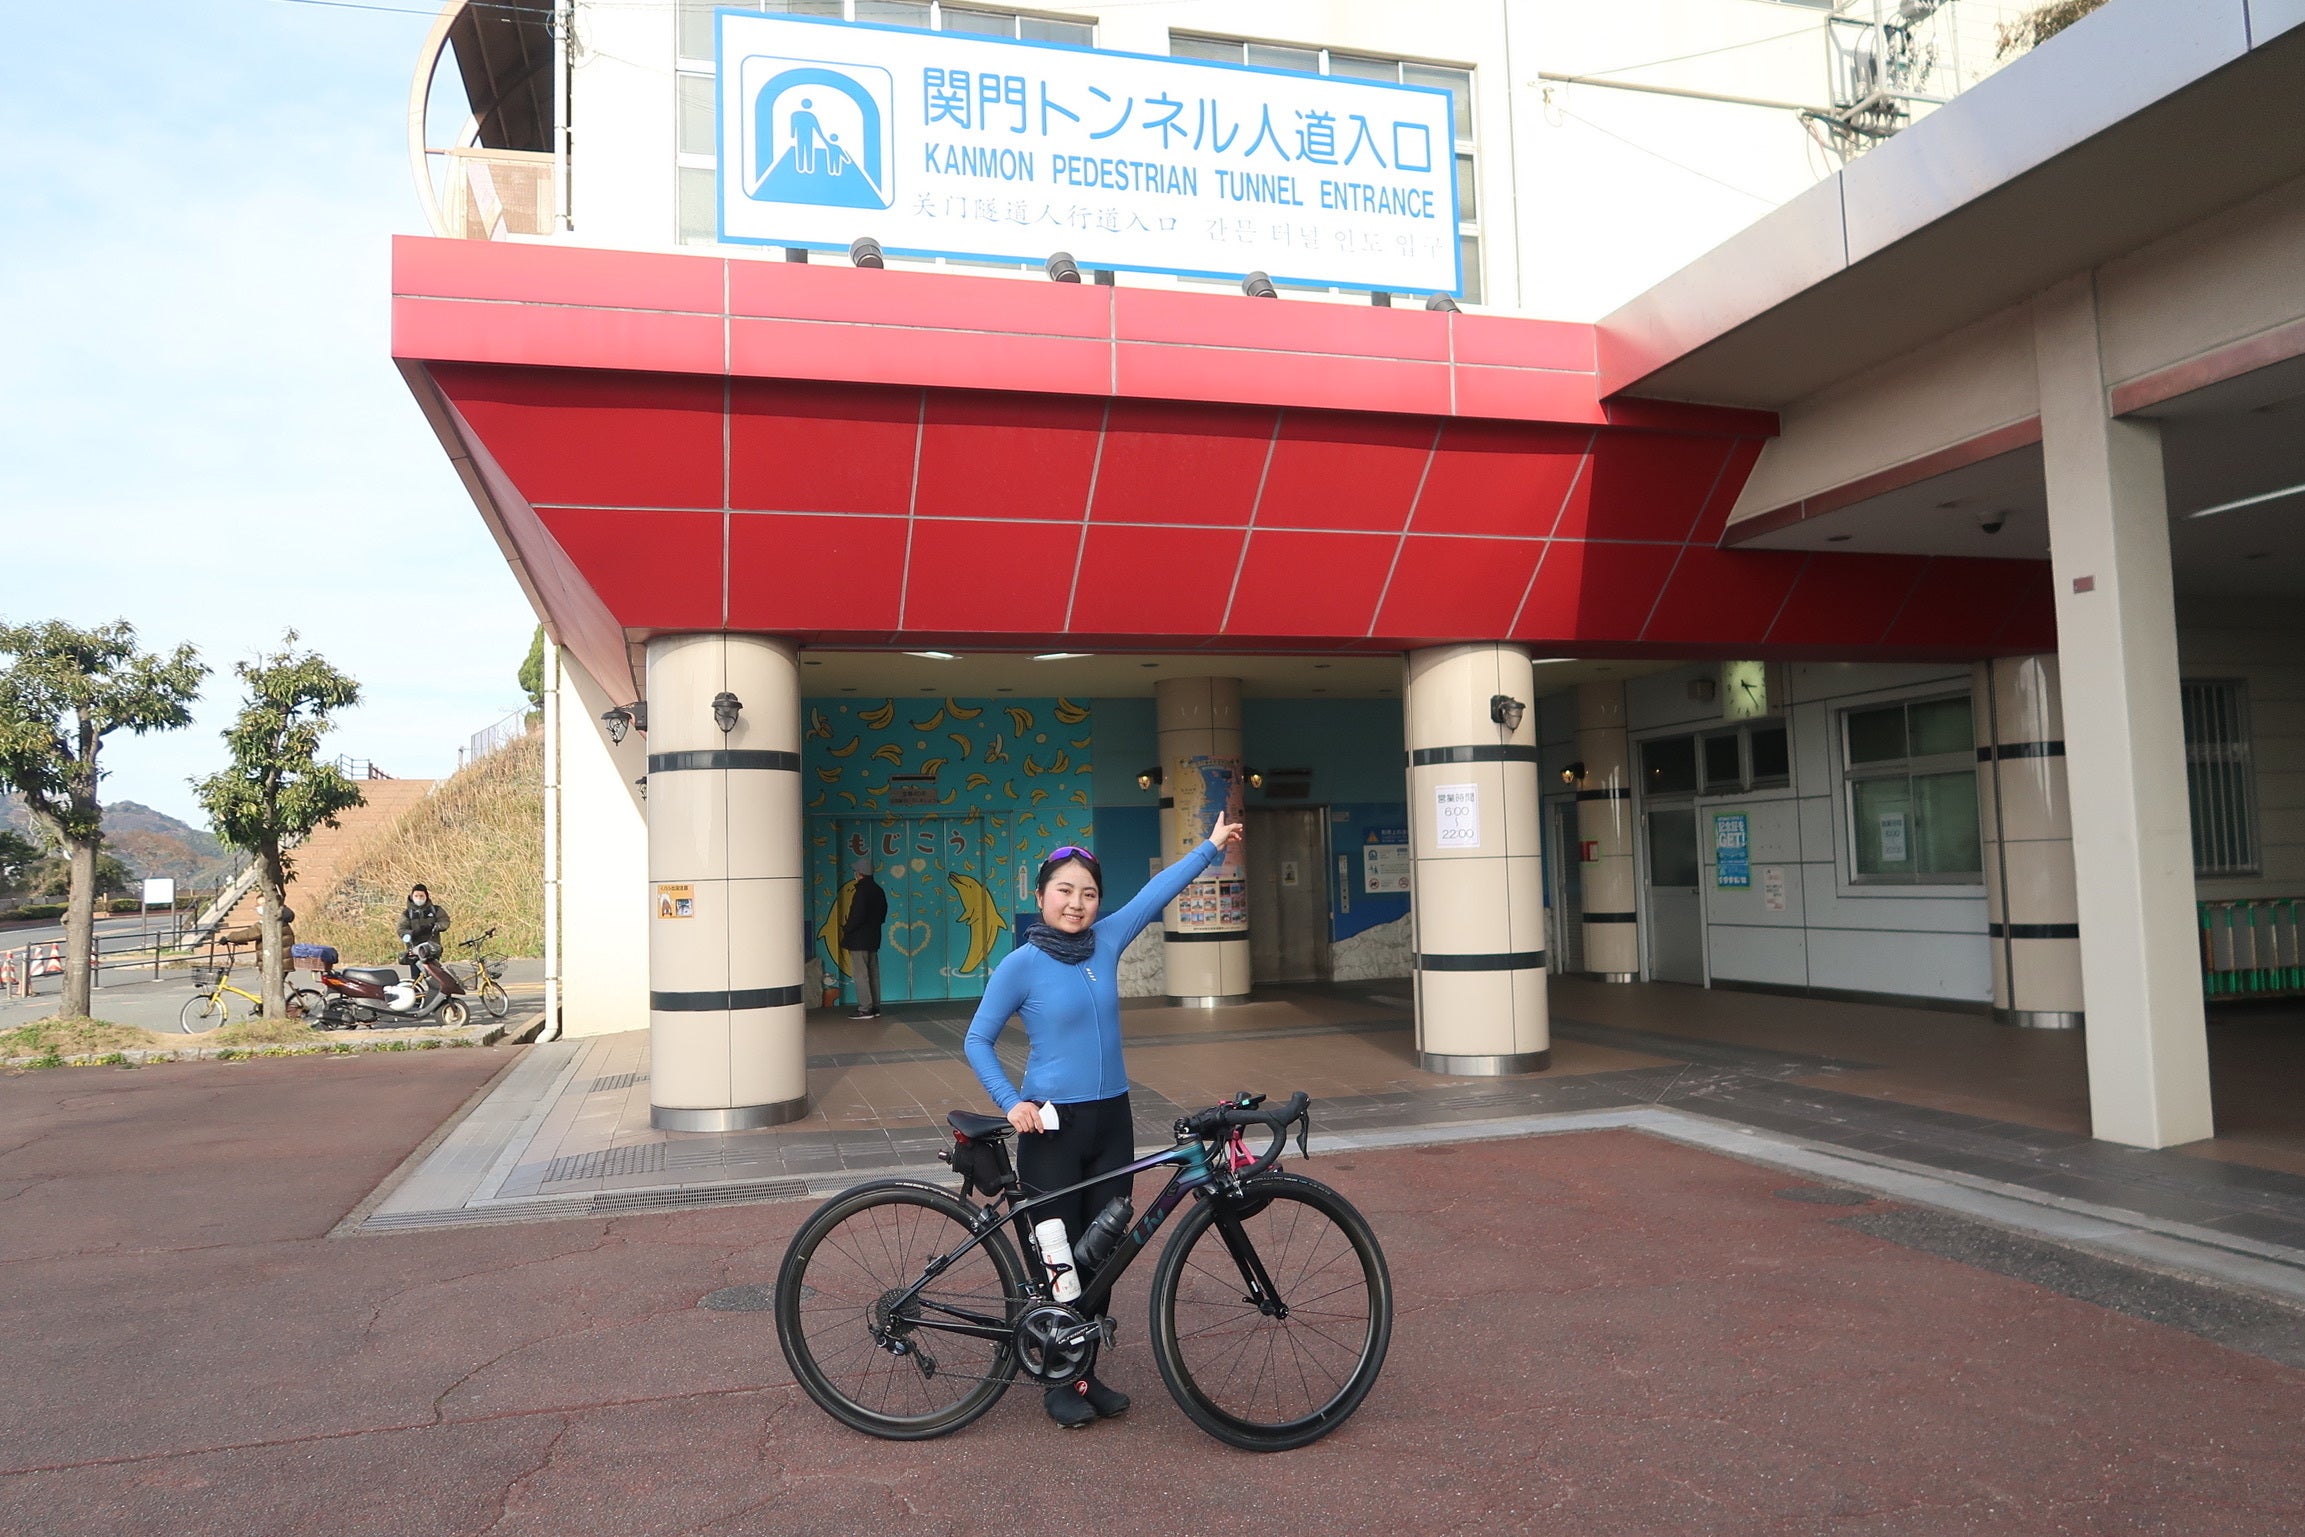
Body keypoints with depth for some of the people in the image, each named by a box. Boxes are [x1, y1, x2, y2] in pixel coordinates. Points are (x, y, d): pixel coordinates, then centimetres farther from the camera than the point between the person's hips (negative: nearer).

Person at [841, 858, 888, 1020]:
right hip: (873, 939, 9)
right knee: (873, 973, 12)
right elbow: (883, 914, 16)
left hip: (859, 940, -9)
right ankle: (875, 1007, 16)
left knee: (860, 974, -5)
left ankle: (865, 1009, -6)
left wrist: (845, 929, -9)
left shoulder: (861, 892, -17)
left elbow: (857, 917, -22)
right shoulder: (878, 891, 11)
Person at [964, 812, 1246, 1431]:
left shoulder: (1105, 943, 3)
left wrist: (1211, 847, 14)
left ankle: (1086, 1373, 26)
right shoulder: (1020, 965, -9)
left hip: (1111, 1121, 5)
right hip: (1051, 1126, -5)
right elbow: (977, 1041, -3)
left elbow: (1156, 892, 10)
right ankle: (1060, 1383, 19)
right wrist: (1012, 1102, -14)